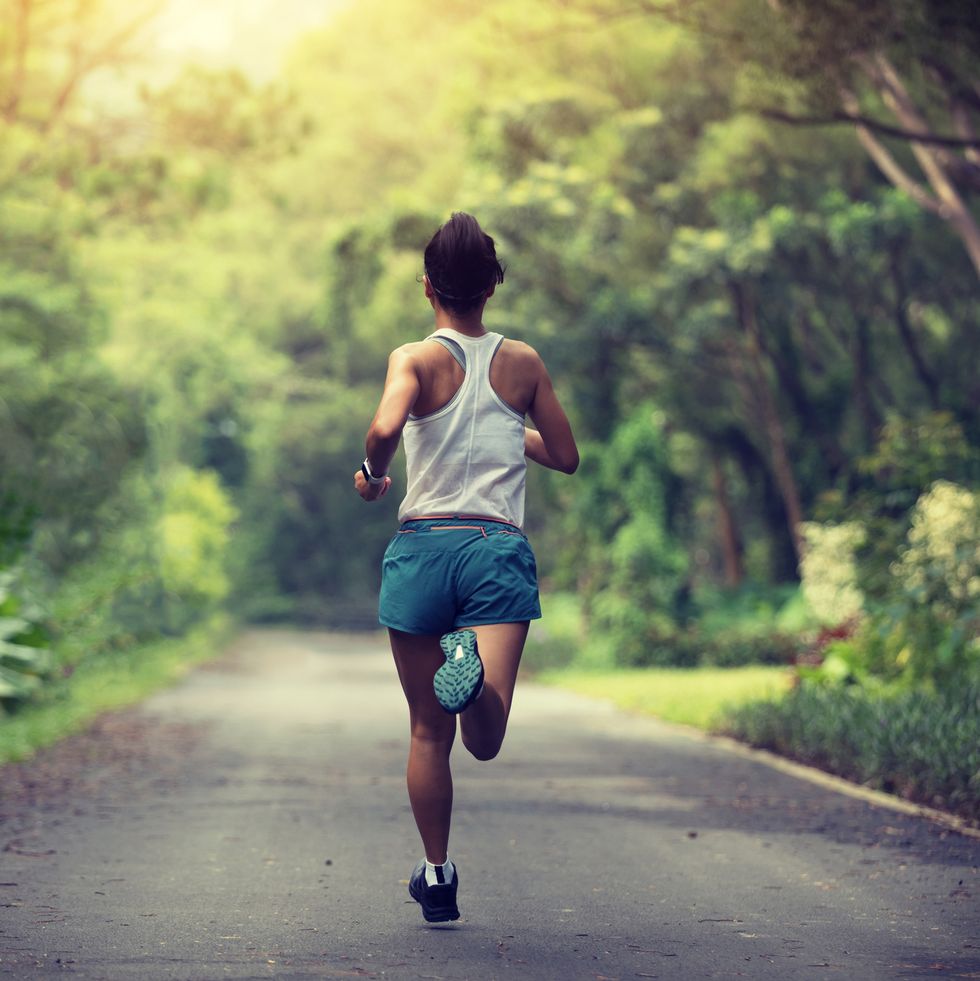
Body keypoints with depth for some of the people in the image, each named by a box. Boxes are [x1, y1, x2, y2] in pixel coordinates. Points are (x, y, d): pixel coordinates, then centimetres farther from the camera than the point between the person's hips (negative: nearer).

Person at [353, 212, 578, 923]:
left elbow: (386, 425, -20)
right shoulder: (523, 363, 9)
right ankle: (476, 675, -44)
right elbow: (565, 457, 17)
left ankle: (437, 877, 19)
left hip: (423, 546, 0)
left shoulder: (416, 359, 1)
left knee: (429, 732, 13)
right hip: (501, 549, 0)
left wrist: (372, 474, 1)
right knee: (485, 741, -11)